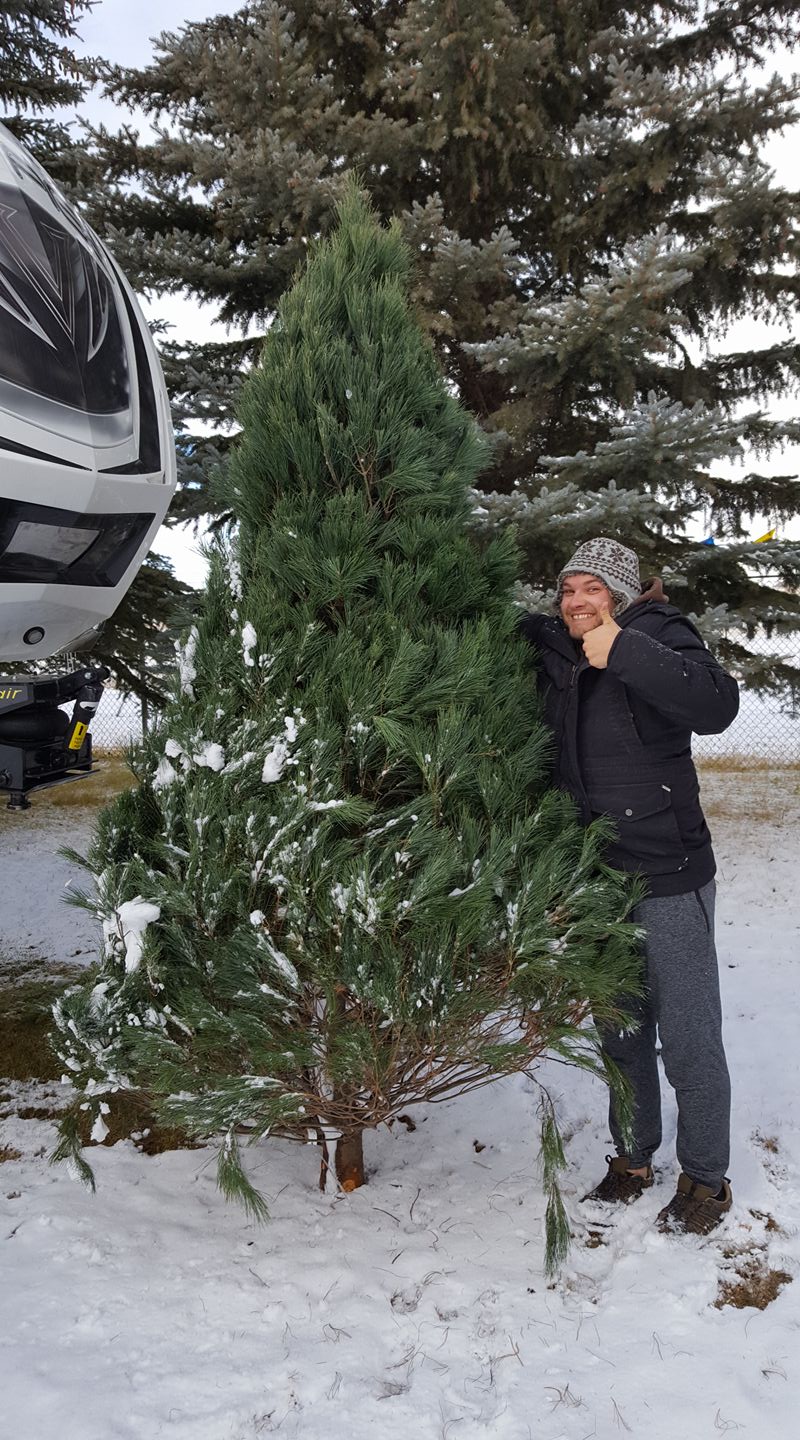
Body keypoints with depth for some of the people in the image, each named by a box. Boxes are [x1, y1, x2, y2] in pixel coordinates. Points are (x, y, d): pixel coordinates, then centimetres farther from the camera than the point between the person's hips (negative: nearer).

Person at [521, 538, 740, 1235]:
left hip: (671, 878, -5)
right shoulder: (552, 654, 5)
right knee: (620, 1033, 19)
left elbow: (717, 705, -28)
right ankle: (633, 1160, 38)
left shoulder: (658, 635, -10)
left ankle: (706, 1178, 26)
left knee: (689, 1040, 4)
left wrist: (624, 651, -34)